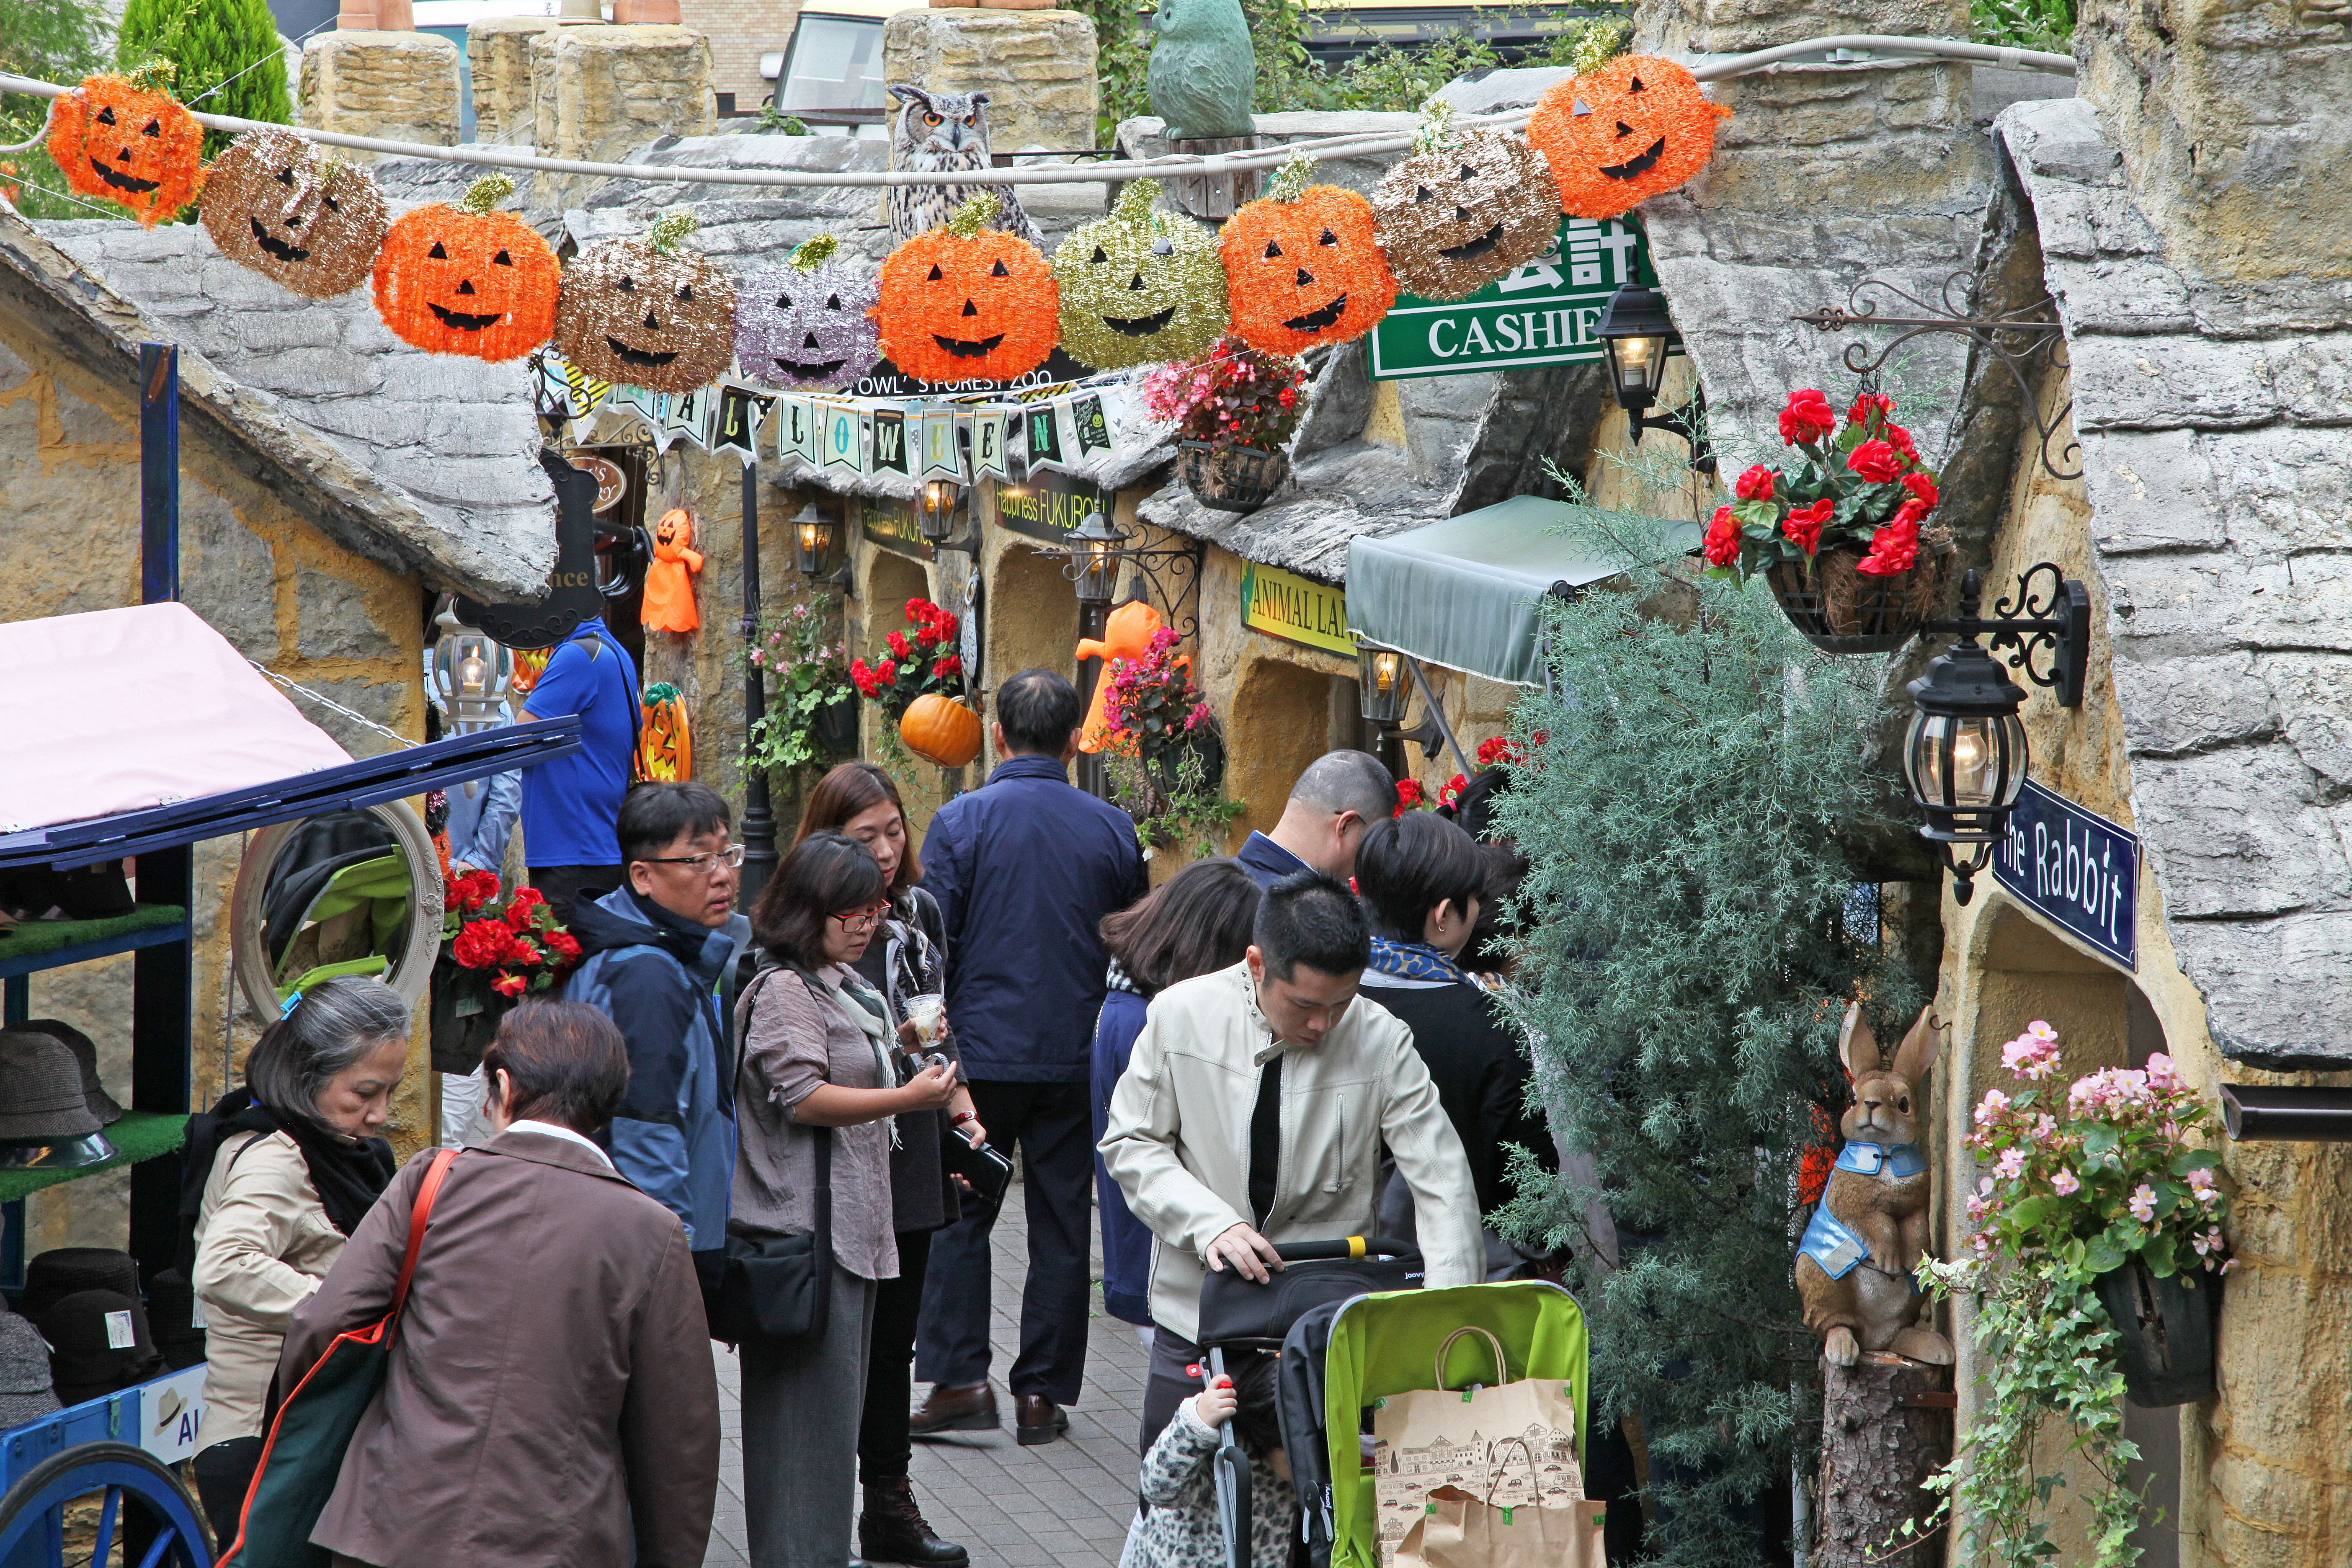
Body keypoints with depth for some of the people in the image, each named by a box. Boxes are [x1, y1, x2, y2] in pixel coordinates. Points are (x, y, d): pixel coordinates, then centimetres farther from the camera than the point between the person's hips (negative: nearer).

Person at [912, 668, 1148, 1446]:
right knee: (1061, 1222, 8)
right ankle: (1042, 1393, 9)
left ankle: (960, 1379, 1)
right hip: (1077, 1054, 2)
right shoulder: (1112, 829, 0)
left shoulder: (962, 821, -8)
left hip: (982, 1051, -2)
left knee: (959, 1215, 9)